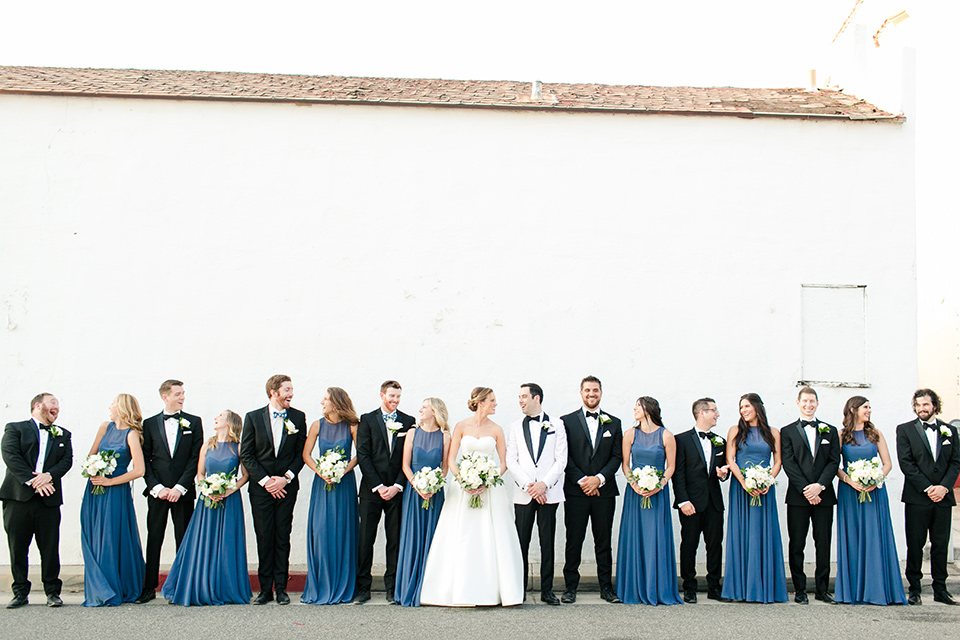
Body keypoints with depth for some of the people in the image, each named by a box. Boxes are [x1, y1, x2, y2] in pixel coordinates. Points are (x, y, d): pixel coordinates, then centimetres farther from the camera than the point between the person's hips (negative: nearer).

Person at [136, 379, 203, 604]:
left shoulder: (193, 422, 6)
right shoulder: (150, 423, 8)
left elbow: (196, 457, -1)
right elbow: (145, 460, 4)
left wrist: (180, 487, -9)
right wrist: (157, 488, -7)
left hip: (183, 491, 0)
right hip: (157, 491, 1)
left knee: (184, 540, 2)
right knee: (154, 539, 2)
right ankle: (149, 587, 8)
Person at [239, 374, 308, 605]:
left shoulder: (298, 417, 5)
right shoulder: (253, 418, 1)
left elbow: (301, 452, 5)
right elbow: (246, 455, 0)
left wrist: (285, 478, -8)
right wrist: (265, 481, -8)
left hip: (286, 487, 1)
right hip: (261, 488, -1)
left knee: (283, 538, 2)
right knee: (264, 538, 1)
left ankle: (281, 588, 8)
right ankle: (265, 589, 8)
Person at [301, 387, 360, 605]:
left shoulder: (351, 426, -3)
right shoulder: (318, 426, 2)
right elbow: (306, 454, 3)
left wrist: (345, 470, -15)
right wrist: (321, 472, -11)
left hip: (345, 483, -1)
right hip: (322, 482, 1)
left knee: (342, 531, 0)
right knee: (320, 531, -3)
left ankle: (341, 587, 9)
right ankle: (321, 587, 5)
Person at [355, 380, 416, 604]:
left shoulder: (408, 422, 8)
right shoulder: (367, 419, 5)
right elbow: (362, 455, -2)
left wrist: (397, 486, -6)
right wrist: (378, 486, -9)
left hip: (396, 490, 1)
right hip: (371, 489, -1)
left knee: (395, 540, 3)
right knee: (366, 539, -1)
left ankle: (392, 587, 11)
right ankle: (363, 587, 6)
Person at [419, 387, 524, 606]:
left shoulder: (496, 430, 5)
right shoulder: (461, 426, 2)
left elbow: (503, 463, 3)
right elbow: (451, 459, 1)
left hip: (490, 488, 1)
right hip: (463, 488, -1)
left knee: (491, 538, -5)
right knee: (461, 537, -3)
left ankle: (490, 590, 0)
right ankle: (460, 591, 3)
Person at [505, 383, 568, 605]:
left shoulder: (556, 426, 8)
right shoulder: (515, 428, 12)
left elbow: (561, 460, 1)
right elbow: (511, 461, 4)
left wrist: (544, 484, -11)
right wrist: (528, 485, -9)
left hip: (548, 493, -1)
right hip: (523, 494, 1)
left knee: (547, 543, 2)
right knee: (521, 542, 0)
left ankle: (547, 590, 7)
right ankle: (520, 589, 7)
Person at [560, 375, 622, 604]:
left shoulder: (613, 423, 11)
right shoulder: (567, 421, 5)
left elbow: (617, 456, 5)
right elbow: (564, 457, -1)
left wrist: (599, 479, -9)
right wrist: (582, 480, -11)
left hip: (604, 490, 2)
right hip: (576, 491, -2)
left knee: (604, 542, 7)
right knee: (574, 541, 1)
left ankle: (606, 586, 14)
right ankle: (570, 587, 8)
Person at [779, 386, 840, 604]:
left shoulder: (830, 431, 13)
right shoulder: (788, 431, 7)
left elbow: (834, 461, 4)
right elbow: (788, 463, -2)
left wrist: (819, 485, -11)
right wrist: (805, 489, -13)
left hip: (823, 495, 2)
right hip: (797, 496, -2)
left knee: (824, 544, 4)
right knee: (797, 545, 1)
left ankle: (822, 589, 13)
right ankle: (799, 590, 7)